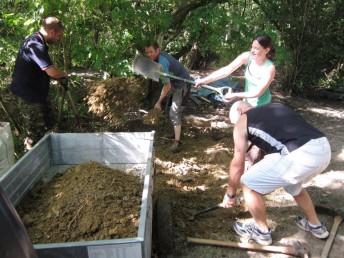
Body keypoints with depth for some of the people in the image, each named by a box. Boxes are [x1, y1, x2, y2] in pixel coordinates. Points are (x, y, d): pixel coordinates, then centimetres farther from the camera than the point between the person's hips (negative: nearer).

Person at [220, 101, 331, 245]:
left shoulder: (242, 121, 14)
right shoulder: (277, 107, 33)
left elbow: (237, 164, 16)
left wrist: (230, 194, 32)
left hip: (299, 155, -8)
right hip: (323, 148, 8)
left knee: (248, 183, 13)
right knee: (293, 184, 37)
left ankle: (262, 232, 30)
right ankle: (315, 226, 53)